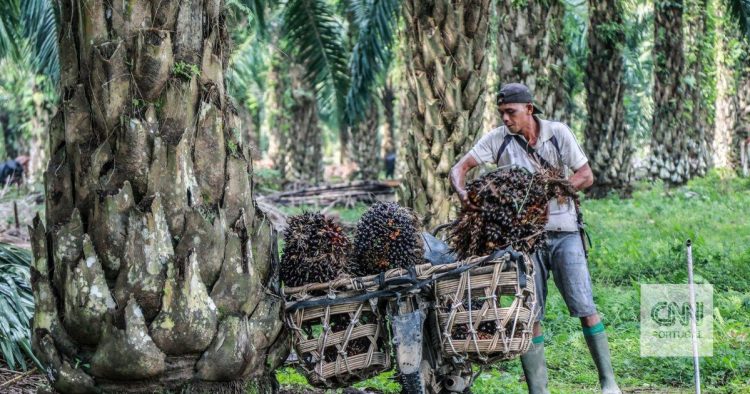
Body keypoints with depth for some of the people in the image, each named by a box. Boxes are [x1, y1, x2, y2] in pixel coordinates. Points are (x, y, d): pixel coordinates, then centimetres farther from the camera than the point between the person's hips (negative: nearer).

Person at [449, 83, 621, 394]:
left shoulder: (558, 133, -3)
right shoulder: (498, 139, -2)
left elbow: (586, 176, -3)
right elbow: (459, 168, -5)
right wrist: (462, 193, -28)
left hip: (563, 232, -1)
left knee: (584, 307, -5)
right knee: (528, 315, 0)